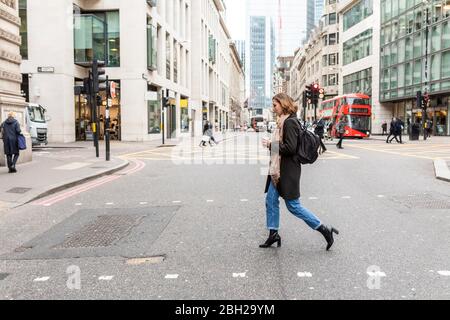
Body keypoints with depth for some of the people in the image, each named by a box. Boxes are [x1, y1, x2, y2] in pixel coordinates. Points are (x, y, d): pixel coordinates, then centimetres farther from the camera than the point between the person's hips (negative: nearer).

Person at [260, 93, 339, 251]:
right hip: (278, 169, 10)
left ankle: (325, 230, 7)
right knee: (270, 200, 11)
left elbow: (290, 148, -22)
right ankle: (273, 234, 21)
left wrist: (270, 145, -14)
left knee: (293, 205, -2)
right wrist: (271, 144, 3)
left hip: (288, 171, -10)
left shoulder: (290, 122, -17)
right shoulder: (284, 121, 13)